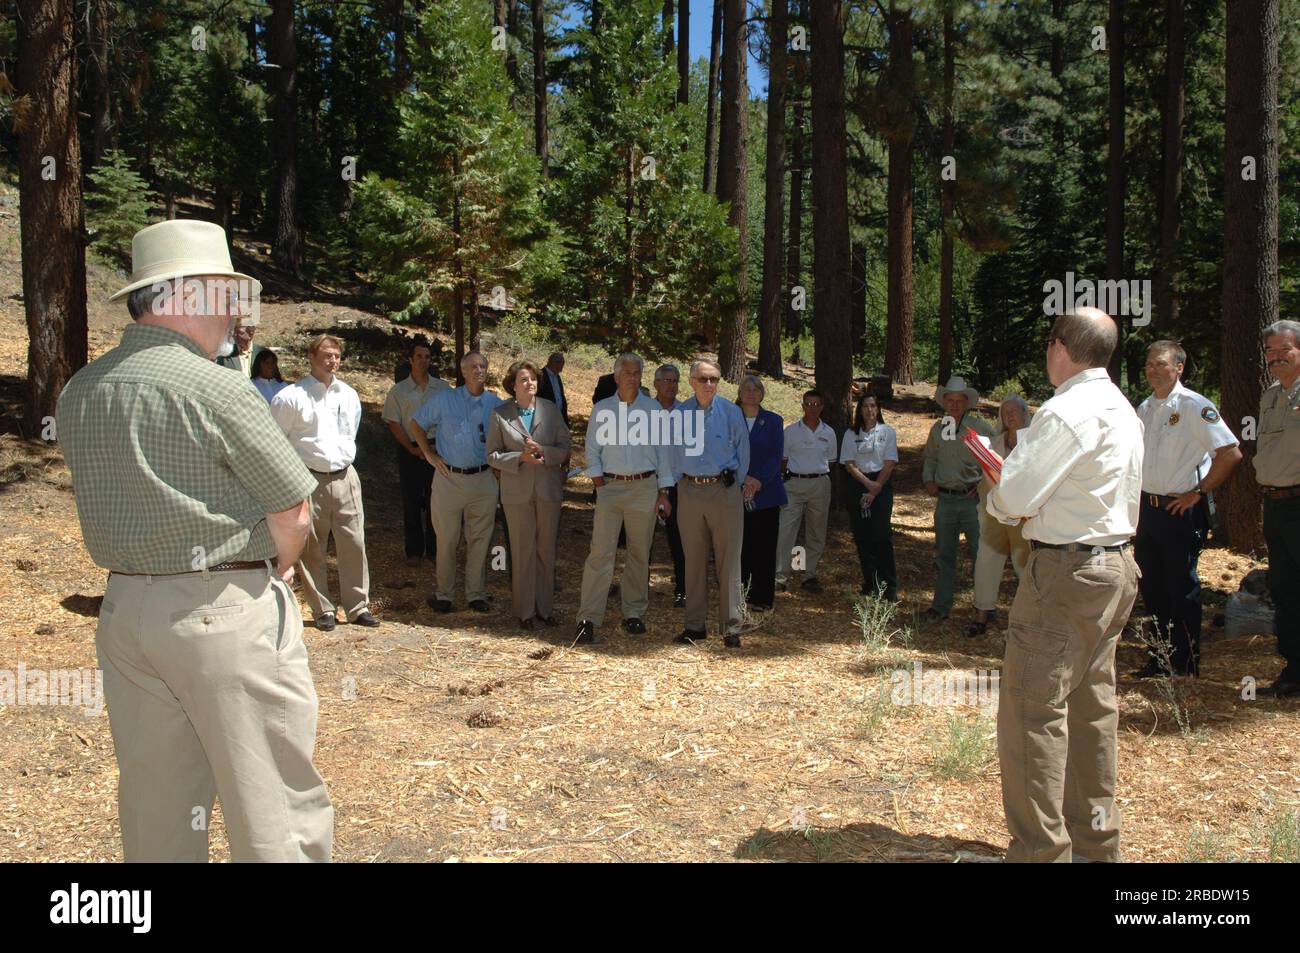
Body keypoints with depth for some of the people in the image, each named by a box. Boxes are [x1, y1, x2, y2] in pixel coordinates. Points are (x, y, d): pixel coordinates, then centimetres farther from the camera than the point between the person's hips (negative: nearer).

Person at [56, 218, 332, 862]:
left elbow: (111, 498, 14)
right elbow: (293, 512, -12)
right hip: (226, 613, -7)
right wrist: (276, 569, 8)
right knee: (274, 809, 2)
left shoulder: (76, 393, 7)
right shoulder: (213, 387, -15)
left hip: (123, 609, 7)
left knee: (155, 808, 17)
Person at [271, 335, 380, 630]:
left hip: (345, 478, 4)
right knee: (311, 549, 3)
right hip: (309, 481, -4)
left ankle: (358, 606, 15)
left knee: (354, 544, 4)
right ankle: (323, 610, 15)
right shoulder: (290, 397, -6)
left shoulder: (349, 396, 10)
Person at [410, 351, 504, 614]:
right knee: (446, 539, 4)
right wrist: (429, 455, 4)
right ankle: (444, 594, 15)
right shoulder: (443, 400, 0)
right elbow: (416, 424, 11)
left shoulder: (496, 403, 3)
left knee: (480, 540, 6)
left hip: (483, 479, 1)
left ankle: (476, 594, 16)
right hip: (448, 477, -1)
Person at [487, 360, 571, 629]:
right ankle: (525, 611, 14)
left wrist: (542, 450, -17)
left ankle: (545, 607, 21)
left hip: (548, 489, 2)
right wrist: (521, 457, -17)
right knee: (522, 552, 4)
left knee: (546, 551, 9)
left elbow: (564, 448, 2)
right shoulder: (500, 414, -2)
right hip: (517, 492, -2)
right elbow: (493, 456, -2)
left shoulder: (551, 410, 2)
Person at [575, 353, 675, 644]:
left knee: (639, 553, 7)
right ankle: (588, 618, -6)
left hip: (645, 486, 1)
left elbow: (662, 451, 6)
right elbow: (592, 450, 9)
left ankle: (634, 613, 19)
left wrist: (664, 492, 3)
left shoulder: (653, 409, 5)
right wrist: (597, 478, -4)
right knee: (601, 552, -7)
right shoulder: (602, 409, 6)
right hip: (610, 486, -1)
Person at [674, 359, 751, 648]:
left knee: (729, 561, -2)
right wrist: (680, 483, 12)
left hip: (724, 490, -2)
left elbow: (743, 450, 7)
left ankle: (731, 627, 3)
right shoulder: (680, 414, 4)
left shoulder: (731, 412, -1)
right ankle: (695, 625, 15)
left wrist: (739, 483, 10)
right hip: (689, 491, 2)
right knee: (694, 561, 7)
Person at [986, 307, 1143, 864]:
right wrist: (1017, 496, 13)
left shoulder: (1066, 412, -16)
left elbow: (1013, 499, -17)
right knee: (1091, 704, 15)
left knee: (1033, 707, -5)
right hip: (1116, 566, 10)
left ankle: (1041, 849, -1)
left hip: (1066, 572, -10)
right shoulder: (1124, 411, 14)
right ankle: (1095, 842, 24)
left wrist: (996, 498, 5)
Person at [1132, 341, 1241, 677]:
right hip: (1147, 508, 7)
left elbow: (1231, 453, -16)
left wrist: (1198, 492, -14)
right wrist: (1139, 498, 13)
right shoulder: (1144, 409, 10)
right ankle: (1161, 658, 26)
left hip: (1181, 510, -7)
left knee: (1182, 589, 2)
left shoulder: (1194, 406, -11)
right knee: (1151, 586, 13)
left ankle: (1187, 664, 15)